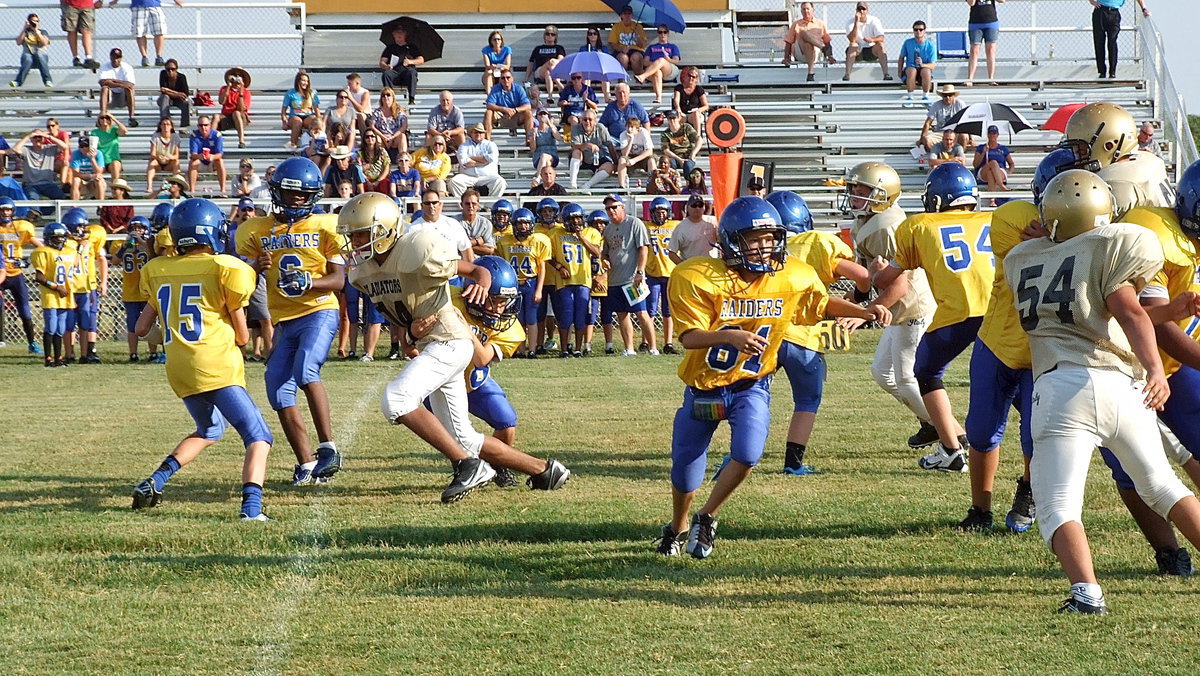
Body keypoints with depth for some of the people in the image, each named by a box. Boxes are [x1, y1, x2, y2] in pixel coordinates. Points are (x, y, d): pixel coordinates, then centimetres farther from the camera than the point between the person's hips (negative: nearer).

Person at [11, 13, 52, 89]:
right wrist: (24, 29, 0)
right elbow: (18, 42, 4)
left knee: (39, 54, -38)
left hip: (41, 56, 0)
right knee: (28, 59, -38)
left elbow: (45, 43, 0)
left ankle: (48, 81, -47)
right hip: (28, 54, 0)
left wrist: (36, 31, -4)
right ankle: (18, 82, -53)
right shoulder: (25, 32, 23)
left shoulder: (42, 31, 21)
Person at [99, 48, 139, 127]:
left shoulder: (127, 67, -5)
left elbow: (131, 85, -20)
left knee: (129, 89, -30)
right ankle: (102, 115, -40)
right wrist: (121, 84, -30)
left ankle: (132, 117, -32)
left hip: (124, 97, 0)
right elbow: (103, 82, -23)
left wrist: (113, 80, -21)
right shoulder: (105, 68, -3)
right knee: (104, 88, -30)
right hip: (111, 96, 0)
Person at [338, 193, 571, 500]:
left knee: (396, 399, -27)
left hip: (450, 342, -9)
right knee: (465, 440, 9)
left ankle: (468, 465, -20)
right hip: (425, 346, 9)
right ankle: (543, 470, 23)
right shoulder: (364, 271, 4)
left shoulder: (417, 252, -19)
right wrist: (411, 330, 2)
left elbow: (478, 270, -10)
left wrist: (481, 284, -31)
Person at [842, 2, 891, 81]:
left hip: (872, 51, 1)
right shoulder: (850, 22, -8)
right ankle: (847, 74, -39)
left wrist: (872, 39, -43)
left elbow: (881, 38, -21)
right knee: (852, 45, -32)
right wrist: (856, 22, -30)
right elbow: (852, 40, -25)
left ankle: (886, 74, -34)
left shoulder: (874, 21, -8)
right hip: (857, 51, -1)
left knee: (880, 45, -29)